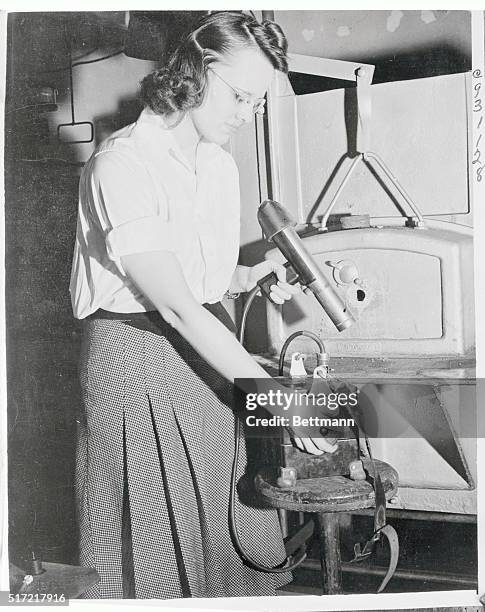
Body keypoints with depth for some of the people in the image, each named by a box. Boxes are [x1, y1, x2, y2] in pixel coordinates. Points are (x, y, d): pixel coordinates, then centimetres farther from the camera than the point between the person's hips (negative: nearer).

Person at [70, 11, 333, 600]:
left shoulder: (221, 166, 9)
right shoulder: (121, 165, -16)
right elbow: (175, 305, -23)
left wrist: (252, 277, -1)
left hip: (209, 344, 7)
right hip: (138, 357, -6)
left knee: (226, 524, 10)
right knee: (155, 546, 4)